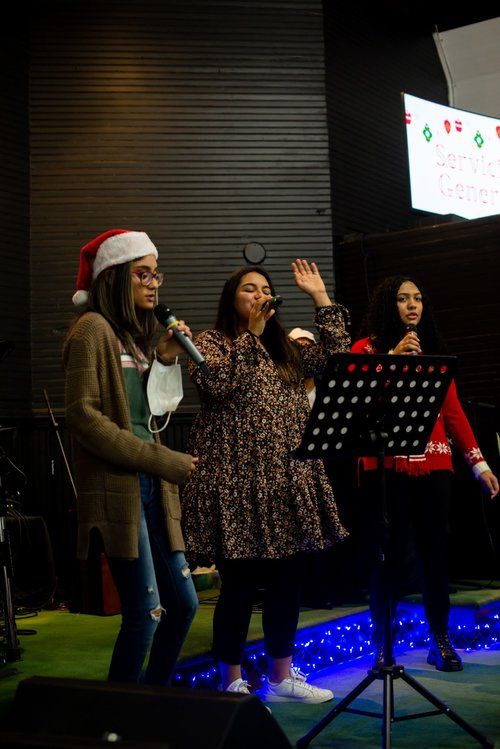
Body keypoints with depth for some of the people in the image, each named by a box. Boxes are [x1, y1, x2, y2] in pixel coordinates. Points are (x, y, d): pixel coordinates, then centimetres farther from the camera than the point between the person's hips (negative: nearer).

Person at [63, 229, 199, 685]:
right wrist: (163, 460, -15)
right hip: (119, 488, -8)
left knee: (184, 603, 11)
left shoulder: (135, 334, 18)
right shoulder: (94, 328, -7)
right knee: (146, 613, -6)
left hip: (151, 487, 9)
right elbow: (84, 415, -16)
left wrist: (164, 360, 1)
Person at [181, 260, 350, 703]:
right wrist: (251, 335, -9)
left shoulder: (284, 349, 19)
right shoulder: (211, 341, 2)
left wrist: (320, 296, 10)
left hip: (289, 480, 6)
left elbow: (338, 356, 9)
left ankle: (281, 678, 24)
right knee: (239, 585, -1)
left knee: (287, 581, 11)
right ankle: (232, 683, 14)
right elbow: (221, 384, -17)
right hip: (237, 480, -6)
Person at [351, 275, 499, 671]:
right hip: (387, 466, -4)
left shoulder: (433, 352, 16)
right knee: (392, 555, -2)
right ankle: (381, 643, 12)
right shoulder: (367, 348, 3)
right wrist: (393, 358, -17)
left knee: (436, 550, 6)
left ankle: (440, 638, 19)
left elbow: (453, 412, 13)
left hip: (433, 464, 4)